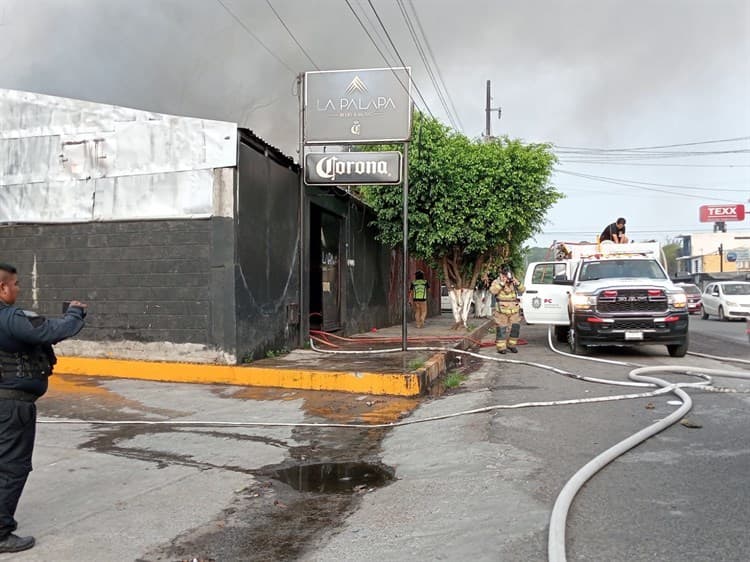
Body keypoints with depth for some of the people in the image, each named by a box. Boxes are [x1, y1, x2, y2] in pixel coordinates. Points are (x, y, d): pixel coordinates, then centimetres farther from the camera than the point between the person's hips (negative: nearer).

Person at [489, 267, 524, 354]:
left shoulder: (514, 282, 10)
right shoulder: (496, 282, -2)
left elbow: (522, 290, 1)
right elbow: (493, 291, -21)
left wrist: (517, 282, -14)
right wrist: (502, 283, -24)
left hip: (514, 311, 4)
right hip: (501, 311, -4)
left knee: (515, 328, 4)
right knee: (501, 330, -3)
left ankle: (511, 345, 19)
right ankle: (501, 347, 4)